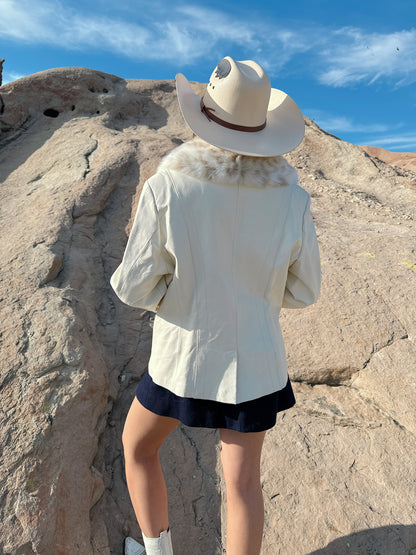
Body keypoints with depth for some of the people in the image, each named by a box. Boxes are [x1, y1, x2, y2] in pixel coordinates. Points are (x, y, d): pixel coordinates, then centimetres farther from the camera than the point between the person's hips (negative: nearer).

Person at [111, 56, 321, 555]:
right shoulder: (292, 199, -13)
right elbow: (302, 291, -2)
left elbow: (135, 287, -14)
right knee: (242, 480, 21)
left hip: (185, 357, -1)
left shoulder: (166, 187, -20)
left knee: (136, 444, 29)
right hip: (254, 358, 2)